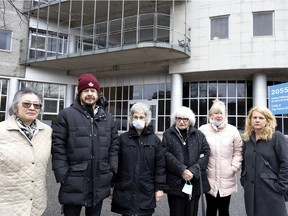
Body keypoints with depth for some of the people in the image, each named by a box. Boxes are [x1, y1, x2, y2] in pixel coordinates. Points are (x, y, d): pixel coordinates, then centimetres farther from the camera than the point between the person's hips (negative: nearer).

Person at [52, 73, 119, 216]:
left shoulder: (108, 118, 8)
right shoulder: (66, 115, -5)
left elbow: (114, 147, 9)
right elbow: (58, 147, -7)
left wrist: (112, 171, 3)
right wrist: (62, 175, -11)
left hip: (100, 183, 4)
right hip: (74, 183, -3)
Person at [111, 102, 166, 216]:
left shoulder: (155, 140, 2)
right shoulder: (123, 138, 1)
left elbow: (160, 165, 2)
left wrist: (159, 187, -1)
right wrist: (111, 184, 3)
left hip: (146, 191, 0)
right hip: (125, 190, 0)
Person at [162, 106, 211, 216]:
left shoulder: (198, 135, 9)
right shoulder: (168, 134, 3)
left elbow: (206, 153, 0)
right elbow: (166, 154, -7)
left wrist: (193, 171, -12)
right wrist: (182, 170, -16)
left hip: (195, 181, 2)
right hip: (175, 182, -2)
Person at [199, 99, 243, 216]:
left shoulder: (233, 130, 2)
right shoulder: (203, 130, -3)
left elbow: (238, 151, 5)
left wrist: (234, 167, -3)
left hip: (227, 179, 1)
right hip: (209, 178, -1)